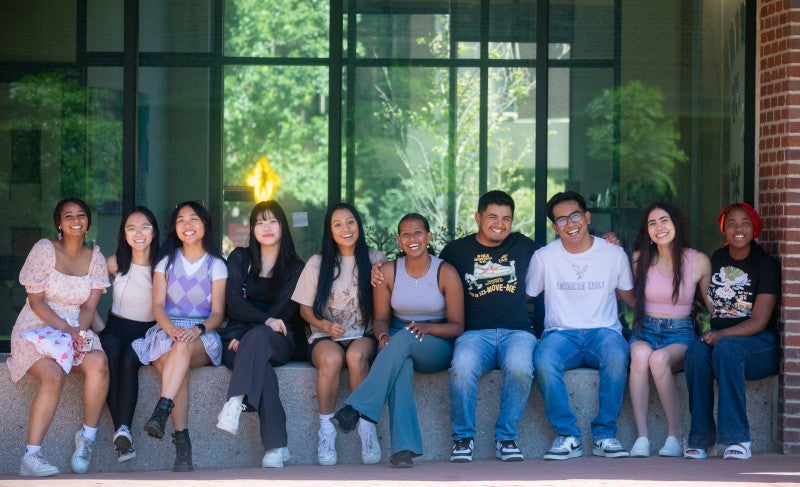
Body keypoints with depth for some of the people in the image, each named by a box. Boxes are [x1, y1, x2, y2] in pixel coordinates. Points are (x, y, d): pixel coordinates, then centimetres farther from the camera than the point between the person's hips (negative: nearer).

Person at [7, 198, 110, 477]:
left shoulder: (95, 258, 9)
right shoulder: (44, 250, -3)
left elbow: (89, 307, 4)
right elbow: (36, 300, -7)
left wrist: (79, 332, -17)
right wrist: (66, 329, -19)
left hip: (76, 331, 4)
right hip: (36, 328, -3)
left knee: (98, 362, -30)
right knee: (53, 375, -34)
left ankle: (88, 436, -14)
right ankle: (31, 456, -34)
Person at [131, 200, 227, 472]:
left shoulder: (216, 265, 9)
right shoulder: (166, 262, 14)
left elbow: (218, 313, 1)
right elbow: (158, 306, 1)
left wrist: (198, 329, -22)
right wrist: (172, 329, -21)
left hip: (202, 339, -1)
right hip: (167, 331, 1)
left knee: (183, 347, -39)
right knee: (175, 367, -34)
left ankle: (160, 414, -49)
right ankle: (182, 444, -41)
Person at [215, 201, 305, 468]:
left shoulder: (295, 267, 11)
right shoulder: (240, 258, 13)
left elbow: (285, 311, 1)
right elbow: (233, 303, 0)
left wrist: (247, 337, -13)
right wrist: (266, 320, -20)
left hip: (277, 341, 0)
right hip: (237, 339, 0)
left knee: (258, 336, -39)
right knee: (261, 368, -36)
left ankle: (234, 403, -55)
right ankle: (276, 447, -46)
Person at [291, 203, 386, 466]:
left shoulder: (376, 260, 8)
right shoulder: (317, 263, 8)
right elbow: (305, 309, 10)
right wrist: (325, 325, -9)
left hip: (364, 336, 0)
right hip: (325, 337, 0)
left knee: (356, 355, -37)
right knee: (331, 358, -36)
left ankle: (367, 426, -24)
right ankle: (326, 430, -24)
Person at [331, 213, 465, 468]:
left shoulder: (445, 272, -3)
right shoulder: (389, 272, 5)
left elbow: (457, 326, -3)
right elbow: (381, 319, 7)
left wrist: (427, 327, -23)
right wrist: (383, 335, -18)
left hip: (437, 347, -1)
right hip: (397, 345, 1)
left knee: (403, 338, -37)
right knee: (401, 365, -38)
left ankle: (356, 408, -39)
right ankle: (404, 448, -46)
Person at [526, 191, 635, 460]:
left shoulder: (614, 254, 7)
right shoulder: (544, 257, 5)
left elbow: (629, 296, 17)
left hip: (603, 331, 0)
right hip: (561, 333, 0)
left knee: (617, 357, -36)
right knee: (543, 362, -35)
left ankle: (604, 435, -22)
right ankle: (567, 436, -22)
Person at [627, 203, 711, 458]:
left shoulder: (699, 261, 0)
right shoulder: (640, 259, 5)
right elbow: (630, 296, 21)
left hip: (680, 333, -2)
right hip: (645, 330, 2)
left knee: (659, 359, -37)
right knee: (640, 354, -36)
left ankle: (675, 435, -27)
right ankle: (641, 436, -36)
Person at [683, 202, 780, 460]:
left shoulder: (766, 264, -2)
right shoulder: (716, 260, 15)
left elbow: (759, 321, -11)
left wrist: (721, 334, -25)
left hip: (759, 345, -4)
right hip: (718, 337, 4)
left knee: (726, 347, -37)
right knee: (696, 350, -32)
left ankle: (737, 439, -37)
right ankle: (700, 439, -30)